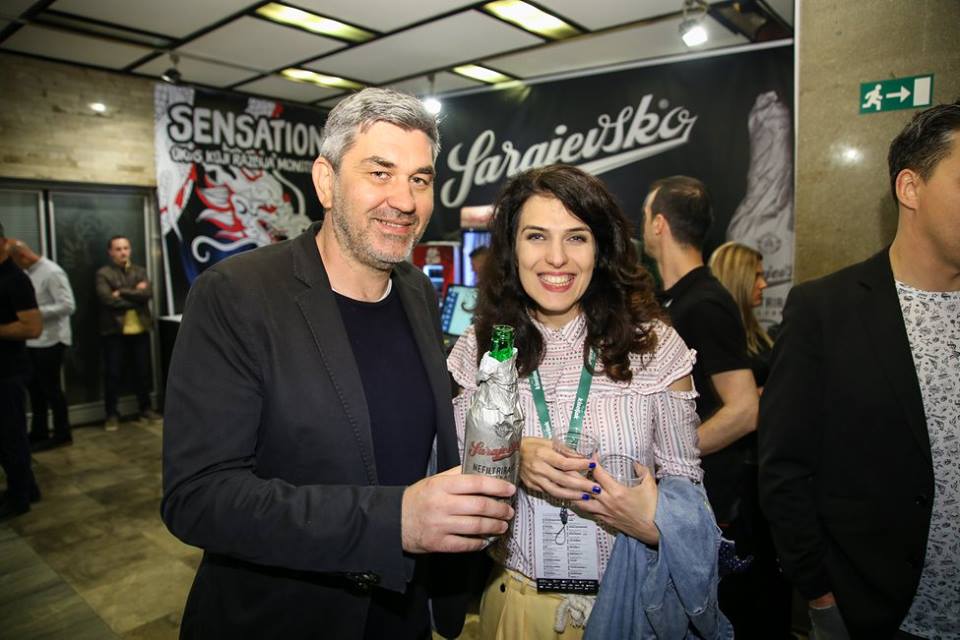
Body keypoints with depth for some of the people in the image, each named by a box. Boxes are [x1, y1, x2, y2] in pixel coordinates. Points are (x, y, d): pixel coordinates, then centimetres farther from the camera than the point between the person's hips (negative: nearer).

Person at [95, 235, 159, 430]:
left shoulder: (140, 271, 11)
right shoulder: (103, 273, 0)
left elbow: (148, 293, -6)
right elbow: (107, 299, -15)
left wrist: (122, 292, -12)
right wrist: (135, 295, -8)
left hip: (140, 330, 3)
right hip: (114, 330, -3)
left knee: (143, 371, 10)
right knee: (112, 373, 2)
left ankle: (145, 408, 23)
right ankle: (112, 414, 12)